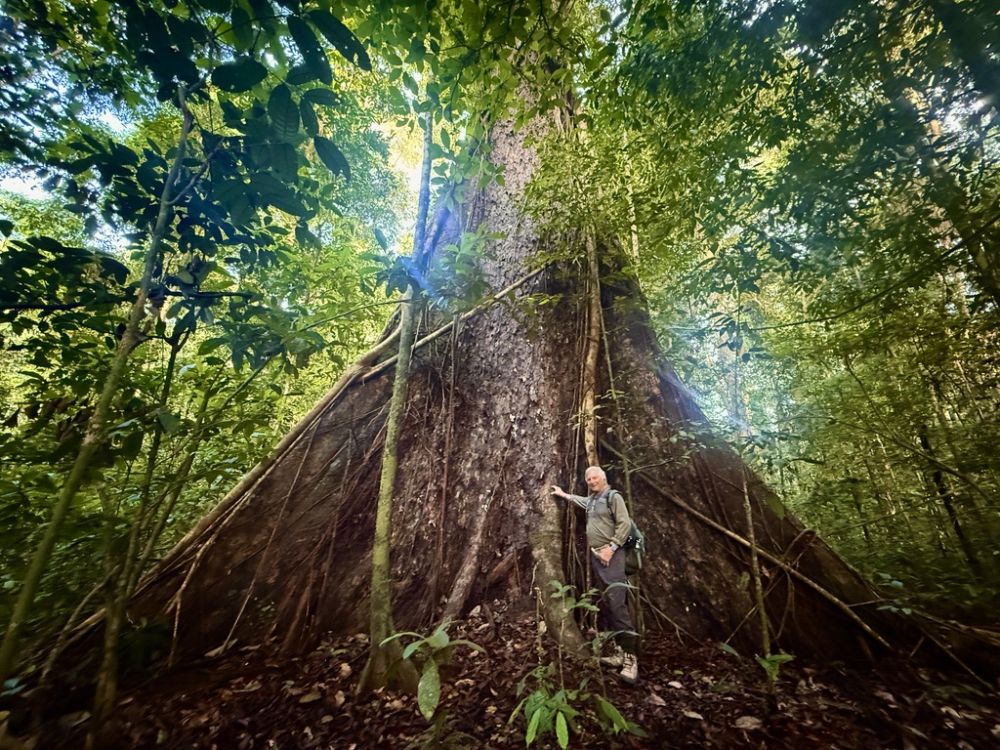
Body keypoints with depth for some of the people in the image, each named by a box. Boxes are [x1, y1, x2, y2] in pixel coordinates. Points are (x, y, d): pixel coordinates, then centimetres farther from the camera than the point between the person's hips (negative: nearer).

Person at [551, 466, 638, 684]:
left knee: (616, 603, -15)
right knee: (604, 604, 10)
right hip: (595, 555, 9)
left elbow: (625, 524, -16)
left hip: (611, 555, -8)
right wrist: (563, 494, 45)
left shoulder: (613, 497, -9)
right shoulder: (590, 500, 15)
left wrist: (611, 548, -20)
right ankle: (619, 651, 18)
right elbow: (579, 499, 40)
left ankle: (630, 657, -12)